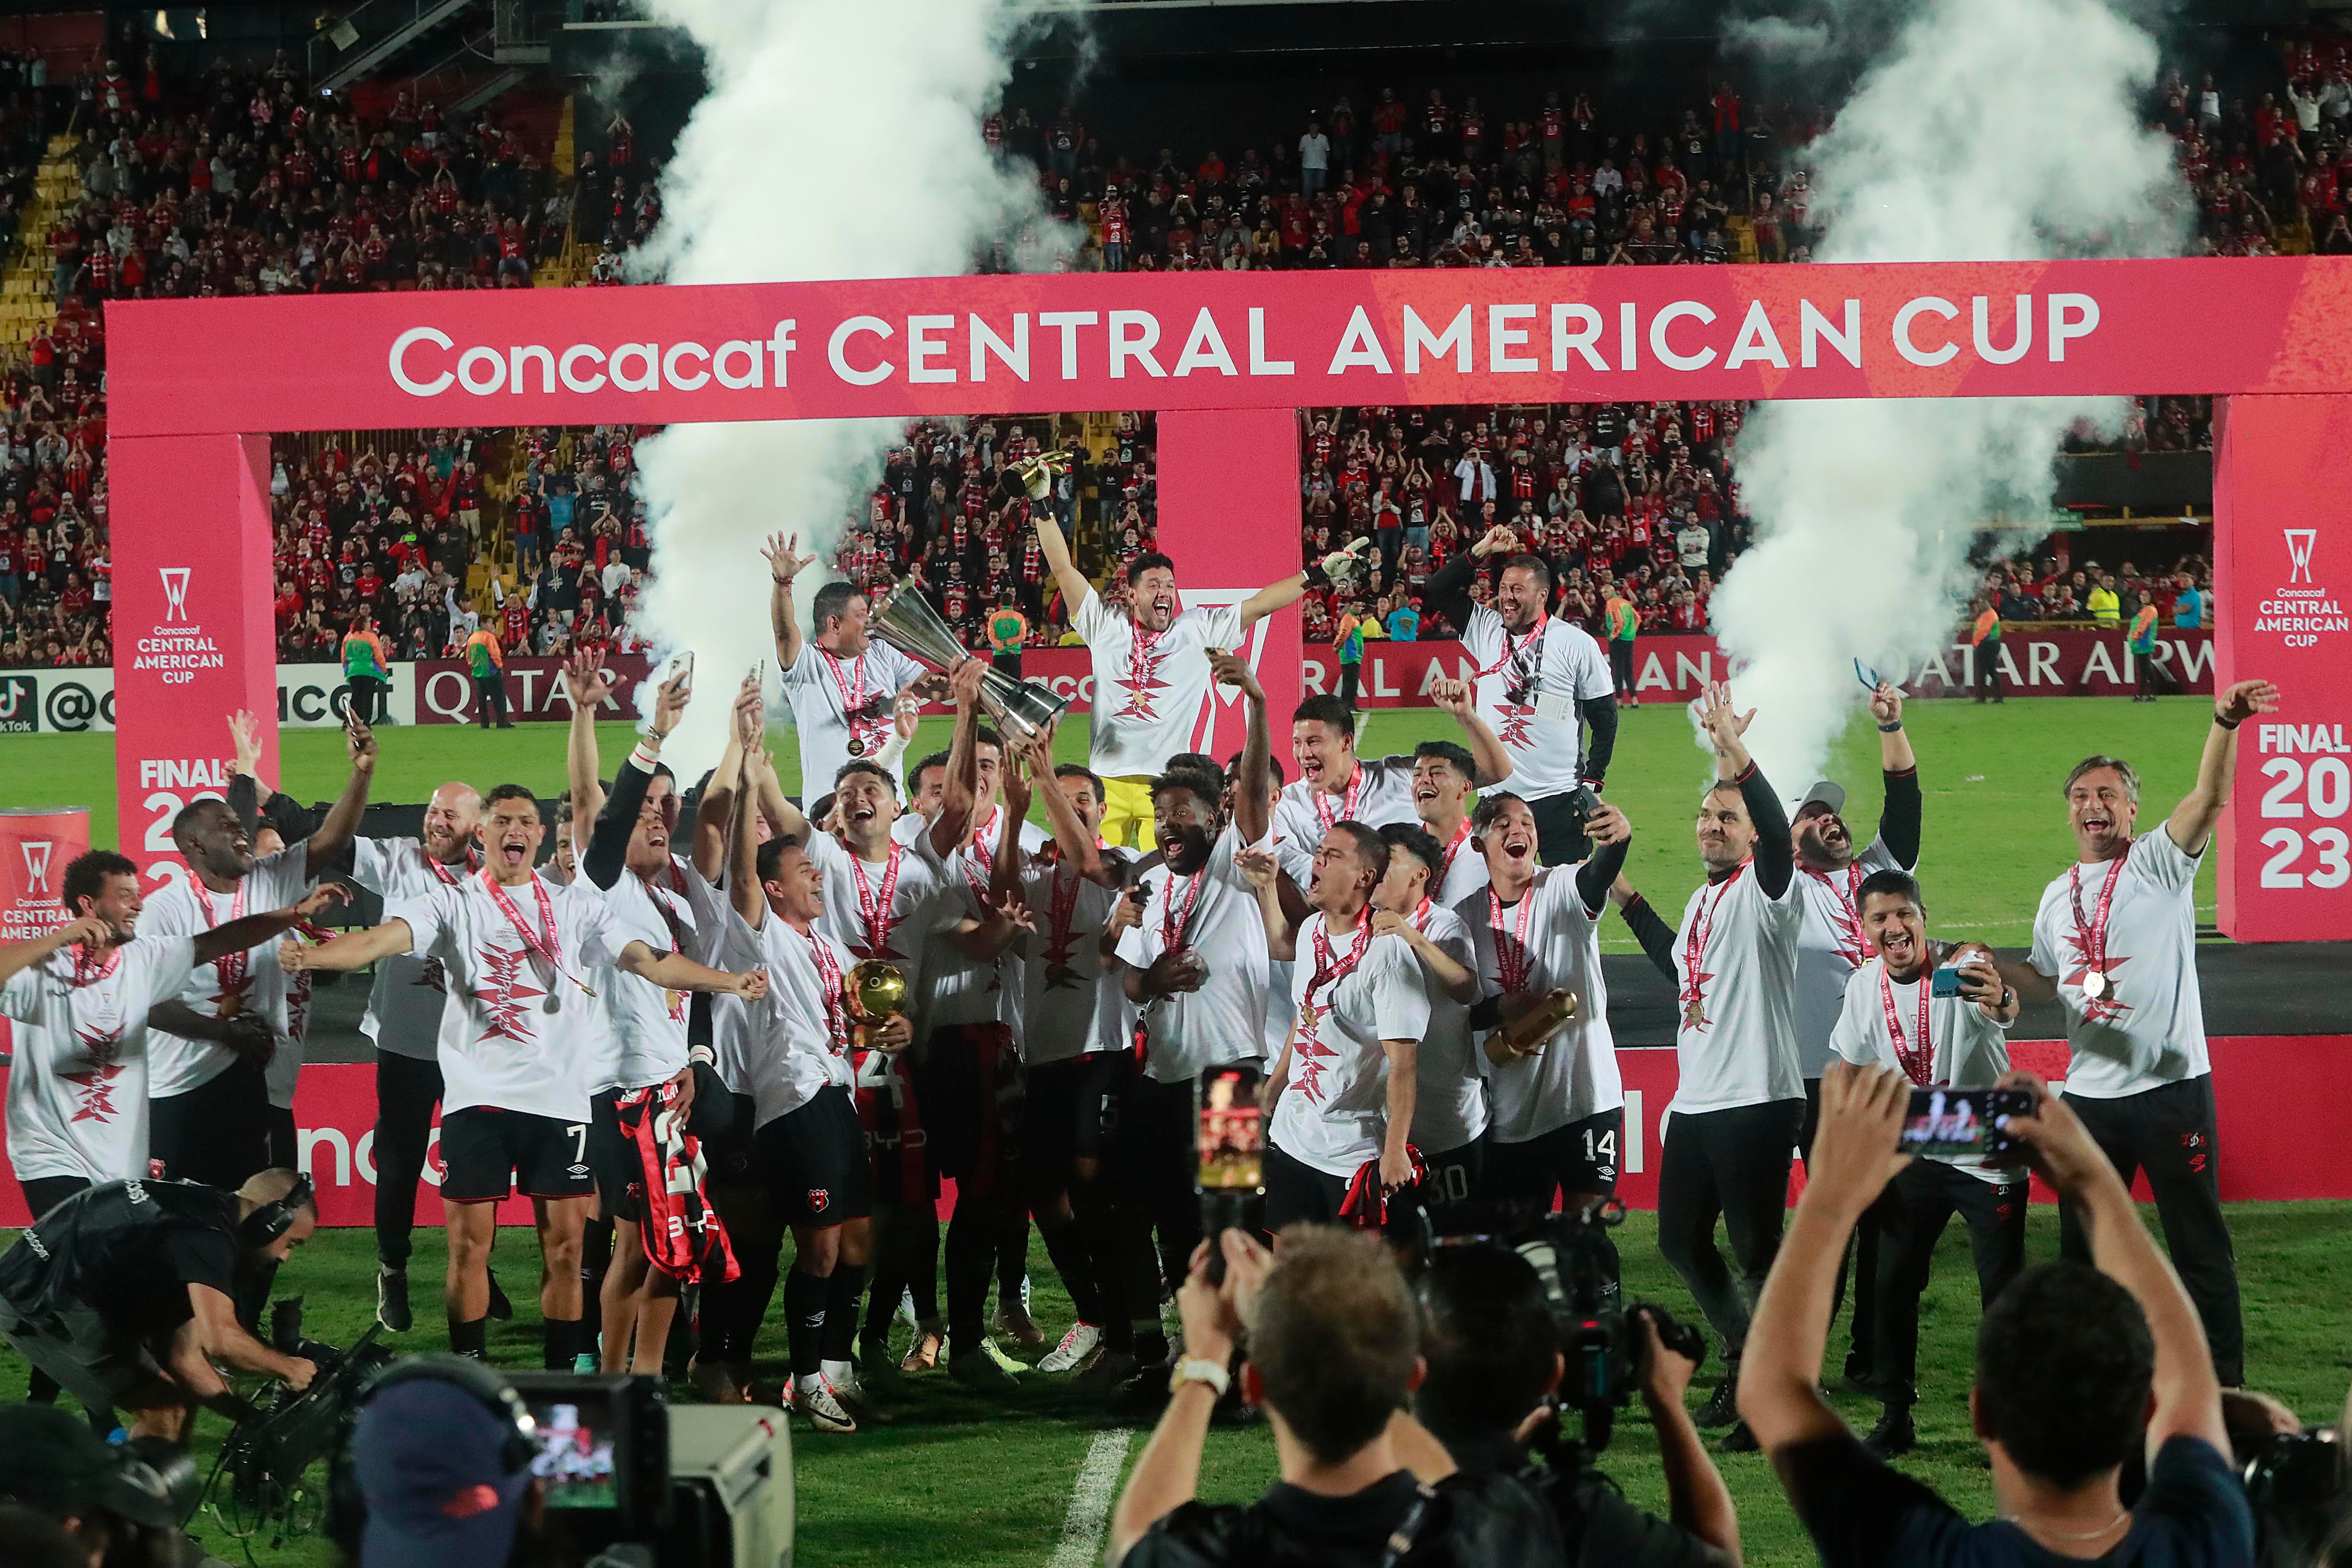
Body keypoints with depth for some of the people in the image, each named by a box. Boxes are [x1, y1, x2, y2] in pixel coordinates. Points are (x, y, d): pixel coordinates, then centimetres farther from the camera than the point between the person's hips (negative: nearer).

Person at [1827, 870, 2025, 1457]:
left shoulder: (1964, 966, -21)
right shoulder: (1864, 986, -3)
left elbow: (2008, 1007, -45)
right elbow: (1855, 1072, 11)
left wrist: (1999, 1000, -69)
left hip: (1989, 1154, -5)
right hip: (1915, 1158, 5)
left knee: (2004, 1290, -4)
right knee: (1891, 1283, 5)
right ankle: (1895, 1416, 18)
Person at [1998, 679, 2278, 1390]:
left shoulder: (2158, 864, -2)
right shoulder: (2058, 896, 15)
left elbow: (2208, 798, -19)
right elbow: (2045, 979, 27)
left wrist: (2224, 724, -36)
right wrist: (1989, 970, 8)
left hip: (2171, 1086, -6)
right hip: (2089, 1093, 6)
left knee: (2198, 1242, -1)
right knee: (2082, 1248, 12)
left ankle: (2223, 1383, 4)